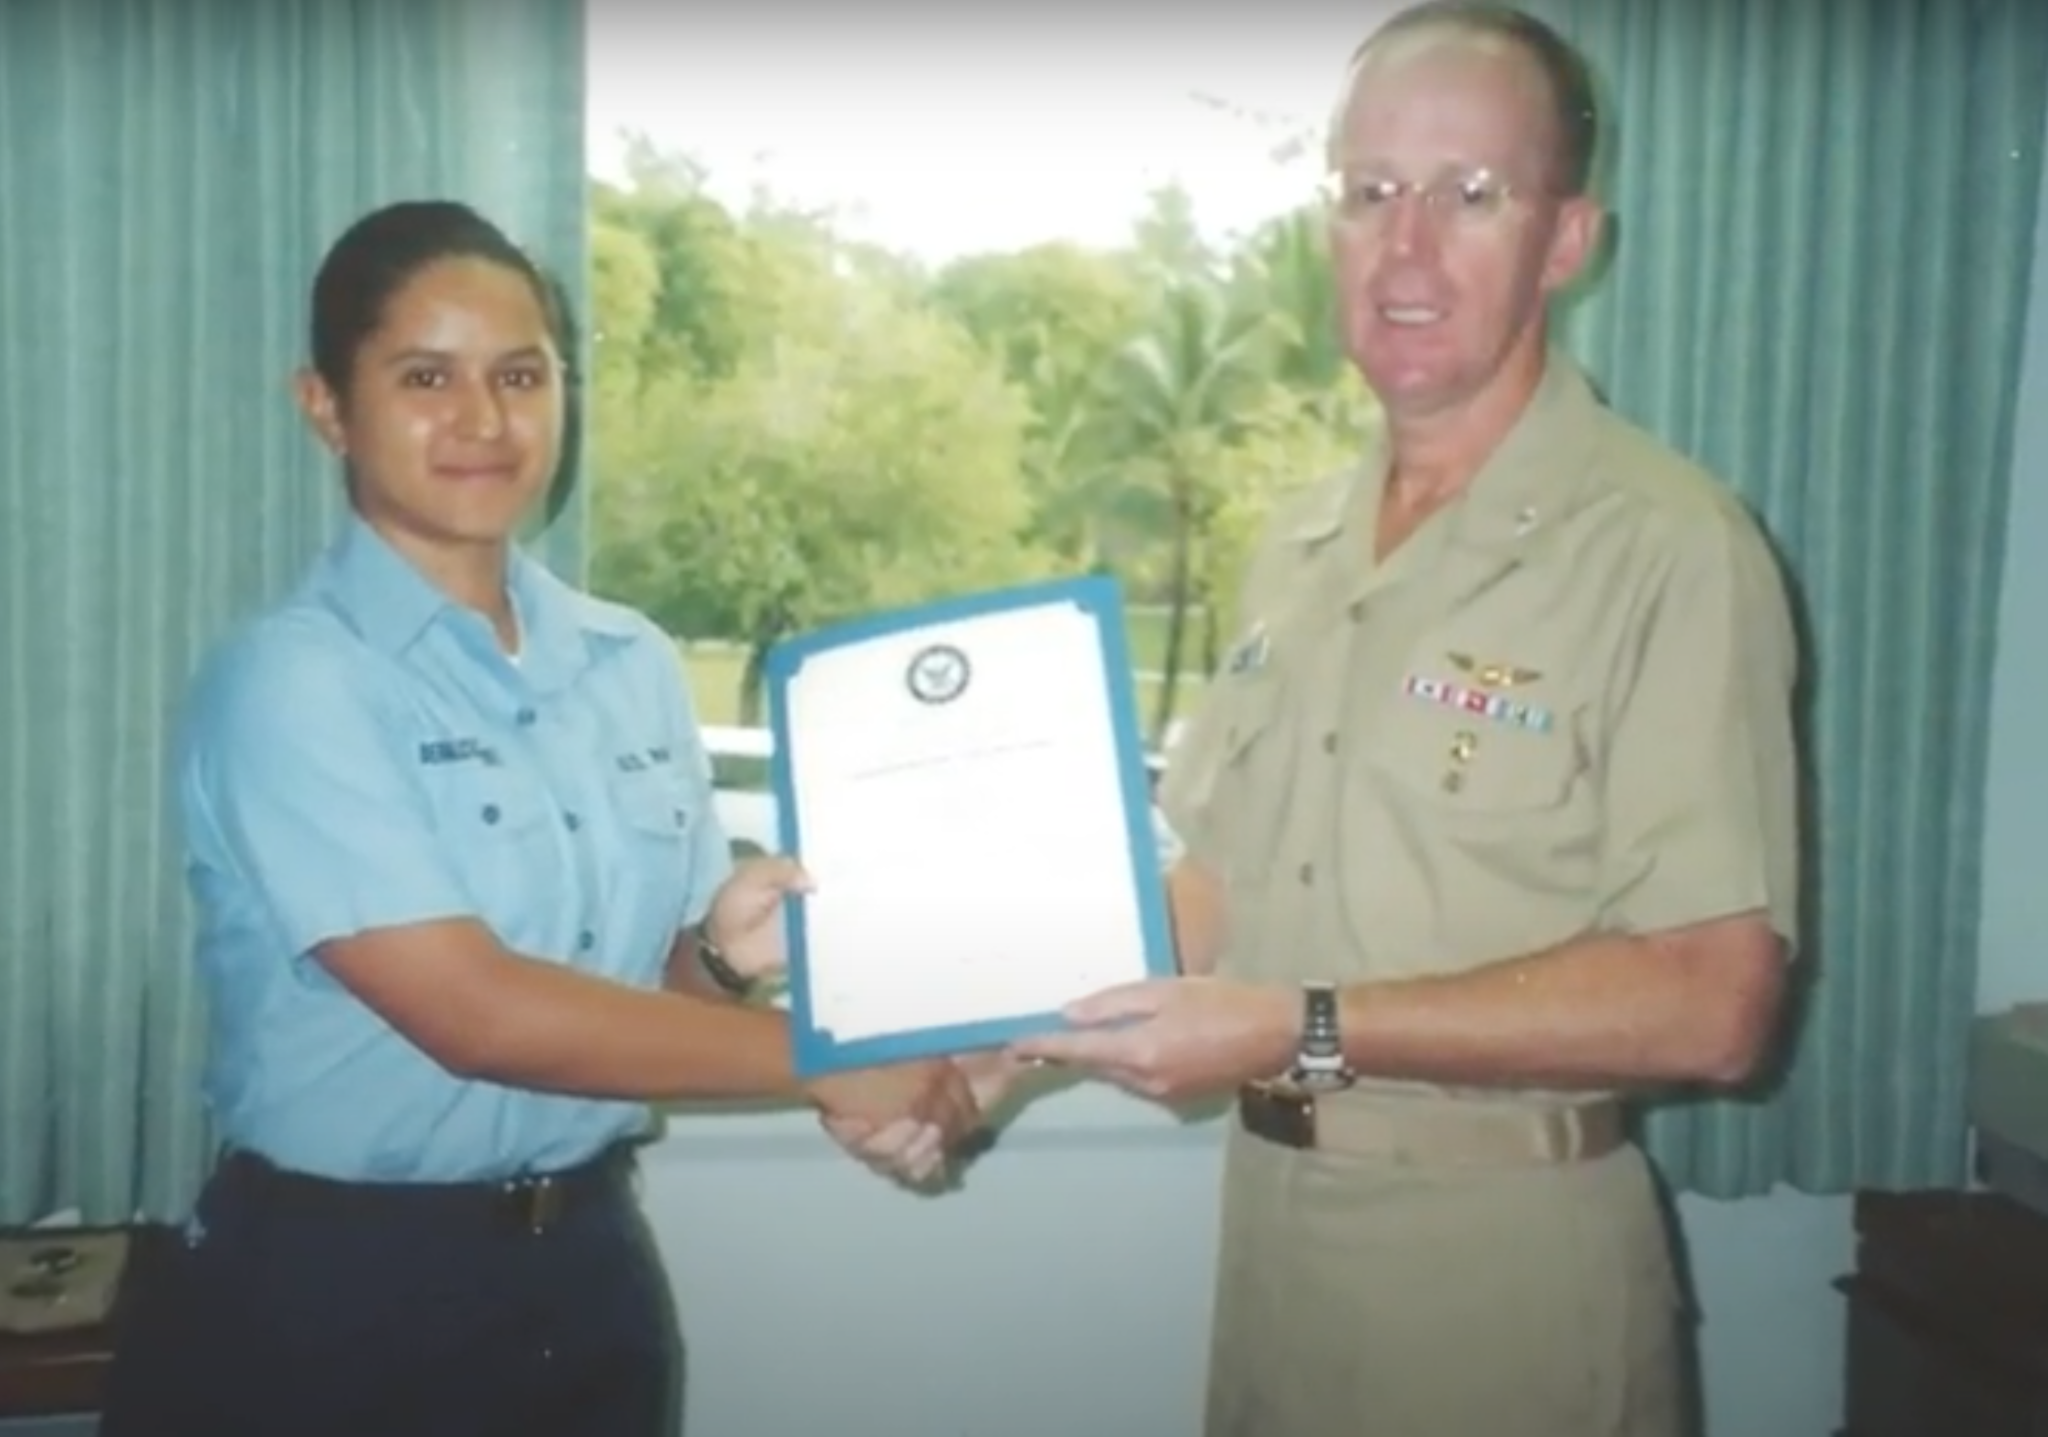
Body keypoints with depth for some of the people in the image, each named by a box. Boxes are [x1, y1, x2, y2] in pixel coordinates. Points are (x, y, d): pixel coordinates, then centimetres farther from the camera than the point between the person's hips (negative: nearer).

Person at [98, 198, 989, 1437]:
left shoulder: (635, 664, 2)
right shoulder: (292, 681, -14)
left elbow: (647, 982, 9)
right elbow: (477, 1013, -21)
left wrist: (726, 952, -13)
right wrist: (823, 1058, -19)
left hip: (590, 1262, 5)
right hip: (339, 1286, -5)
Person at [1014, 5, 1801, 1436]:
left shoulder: (1669, 547, -16)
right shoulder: (1298, 540, 7)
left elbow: (1712, 1002, -21)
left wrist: (1304, 1032, -23)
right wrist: (1013, 1037, -1)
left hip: (1502, 1250, -6)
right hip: (1270, 1204, 6)